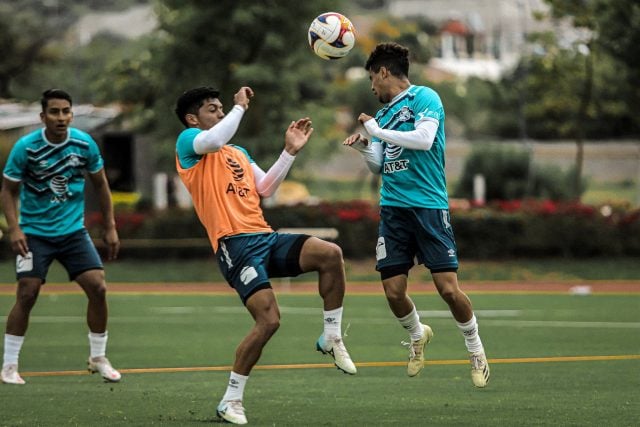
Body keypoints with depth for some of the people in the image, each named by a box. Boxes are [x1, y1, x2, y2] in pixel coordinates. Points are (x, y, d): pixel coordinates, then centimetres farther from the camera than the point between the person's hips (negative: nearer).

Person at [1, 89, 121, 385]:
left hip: (73, 230, 3)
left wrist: (110, 228, 6)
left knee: (97, 288, -8)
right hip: (35, 232, -3)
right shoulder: (26, 147, -13)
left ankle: (98, 358, 9)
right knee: (27, 294, -11)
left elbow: (100, 185, 8)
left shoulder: (85, 144, -5)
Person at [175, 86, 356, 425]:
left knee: (330, 254, -16)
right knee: (268, 320, -20)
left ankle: (331, 339, 0)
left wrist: (290, 151, 16)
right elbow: (214, 140, -20)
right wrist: (241, 106, -8)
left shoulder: (239, 153, 27)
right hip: (235, 244, -7)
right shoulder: (187, 142, 3)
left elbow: (265, 189, 23)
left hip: (265, 238, 7)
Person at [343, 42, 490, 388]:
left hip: (428, 206, -6)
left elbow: (424, 139, -19)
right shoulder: (384, 113, 18)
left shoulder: (424, 98, -3)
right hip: (392, 209, 6)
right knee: (393, 291, -1)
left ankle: (476, 350, 10)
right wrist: (363, 147, 1)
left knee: (448, 288, -10)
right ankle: (417, 336, 28)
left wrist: (377, 131, -11)